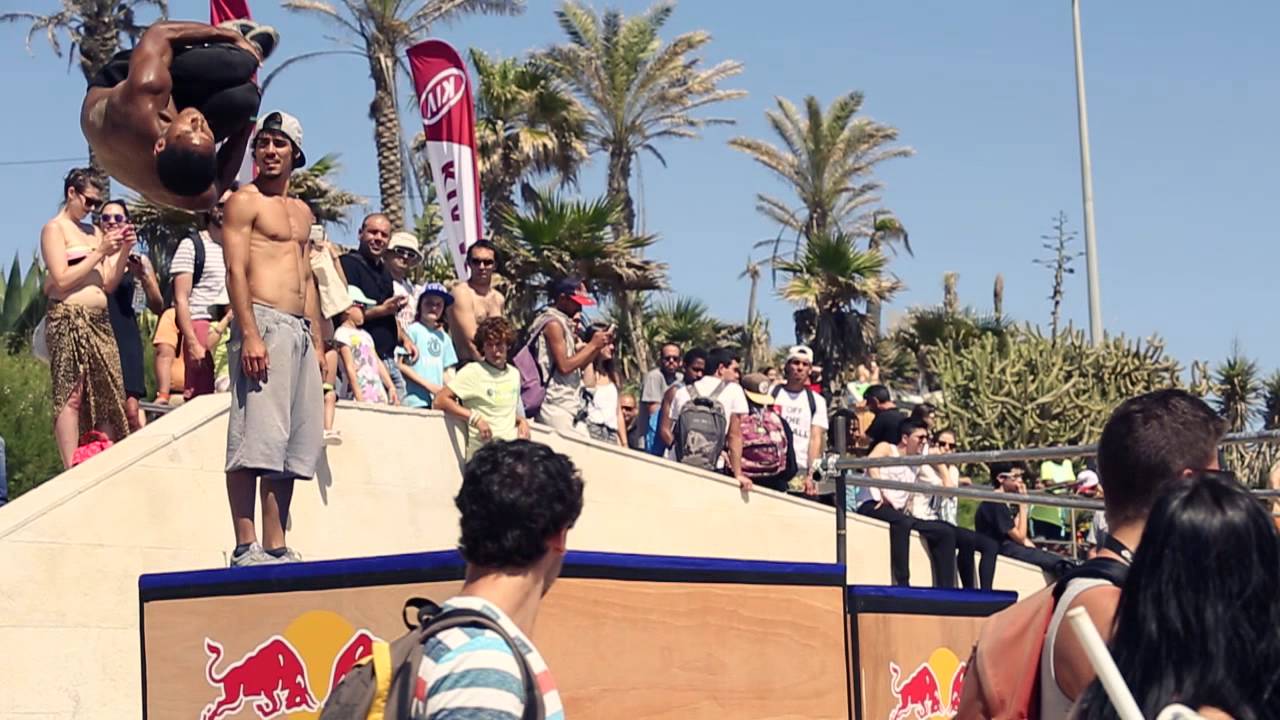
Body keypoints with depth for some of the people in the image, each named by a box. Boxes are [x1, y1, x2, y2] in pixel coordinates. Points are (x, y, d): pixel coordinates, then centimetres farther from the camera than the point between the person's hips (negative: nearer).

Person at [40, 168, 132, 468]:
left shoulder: (93, 231, 19)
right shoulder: (54, 229, -1)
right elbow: (62, 280, -12)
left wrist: (124, 251, 3)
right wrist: (100, 252, -11)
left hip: (99, 320, 7)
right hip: (69, 318, -7)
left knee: (107, 396, 1)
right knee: (71, 396, -10)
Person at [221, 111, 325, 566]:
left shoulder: (302, 213, 22)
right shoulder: (245, 201, -1)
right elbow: (236, 270, -10)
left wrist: (317, 342, 17)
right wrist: (249, 335, -20)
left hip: (300, 331, 8)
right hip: (263, 323, -8)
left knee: (294, 443, 6)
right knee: (254, 439, -12)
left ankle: (276, 547, 8)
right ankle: (246, 549, -14)